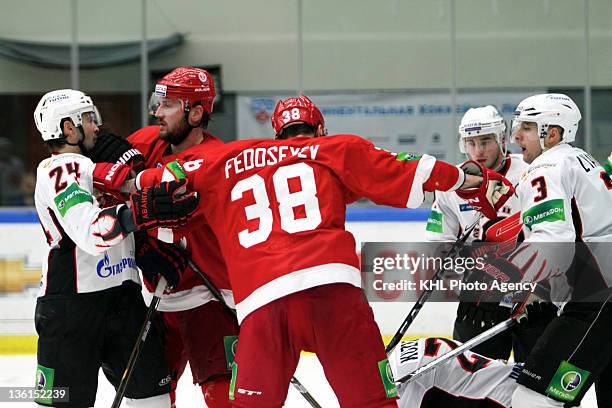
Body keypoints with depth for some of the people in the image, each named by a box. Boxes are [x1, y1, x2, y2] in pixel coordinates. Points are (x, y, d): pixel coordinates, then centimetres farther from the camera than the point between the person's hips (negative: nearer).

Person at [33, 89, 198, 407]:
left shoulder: (87, 167, 21)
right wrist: (140, 211, -37)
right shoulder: (60, 169, -12)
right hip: (72, 303, -9)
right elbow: (89, 232, -27)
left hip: (121, 294, 9)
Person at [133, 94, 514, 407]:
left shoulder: (229, 161, 26)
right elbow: (405, 174, 15)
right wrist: (475, 181, 23)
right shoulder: (336, 150, 20)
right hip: (330, 285, -2)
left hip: (259, 298, 2)